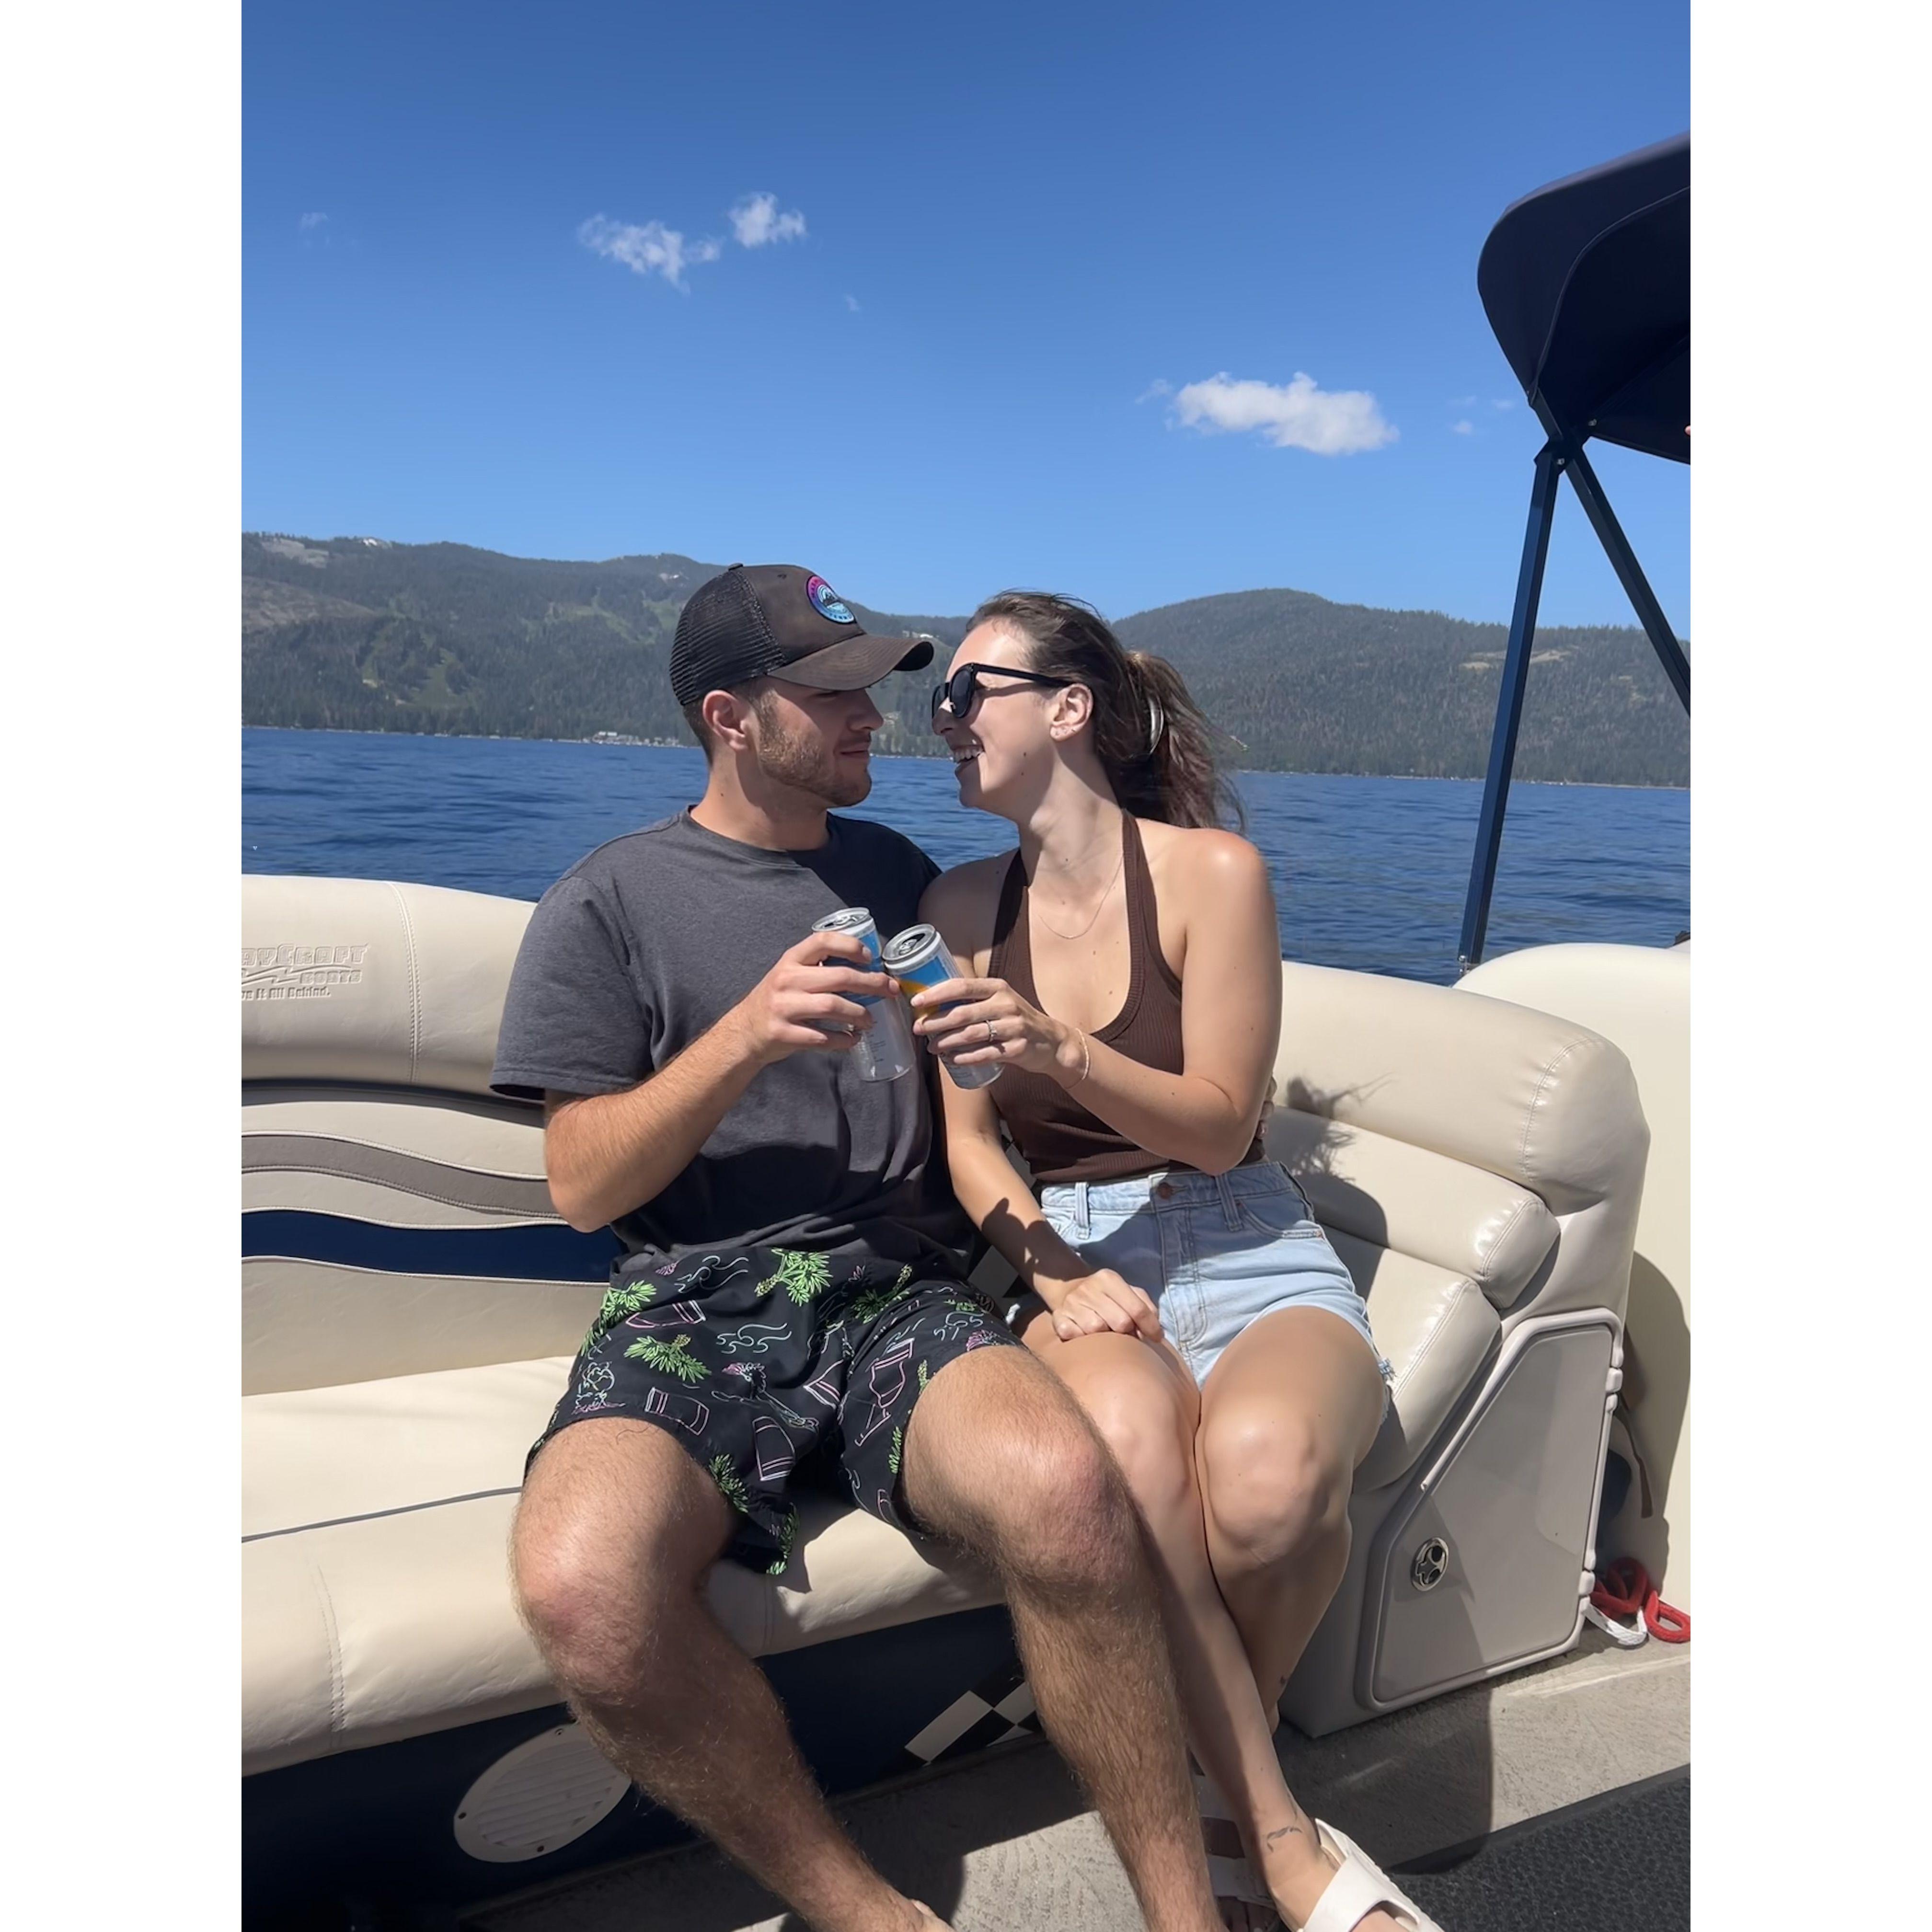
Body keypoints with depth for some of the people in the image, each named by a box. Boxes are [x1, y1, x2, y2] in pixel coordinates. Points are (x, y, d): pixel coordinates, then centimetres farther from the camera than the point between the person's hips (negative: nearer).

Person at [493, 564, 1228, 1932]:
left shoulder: (901, 876, 19)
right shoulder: (608, 905, 8)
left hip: (901, 1289, 2)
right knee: (585, 1586, -32)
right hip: (694, 1307, -1)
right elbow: (583, 1185, 2)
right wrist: (744, 1037, -13)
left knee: (1062, 1489, -32)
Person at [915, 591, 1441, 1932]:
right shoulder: (961, 906, 9)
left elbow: (1221, 1124, -4)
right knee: (1125, 1435, -36)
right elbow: (968, 1142, 6)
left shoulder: (1212, 870, -2)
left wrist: (1059, 1049, -22)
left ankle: (1215, 1759, -1)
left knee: (1270, 1467, -35)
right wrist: (1059, 1271, -12)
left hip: (1242, 1243, -1)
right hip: (1064, 1251, 2)